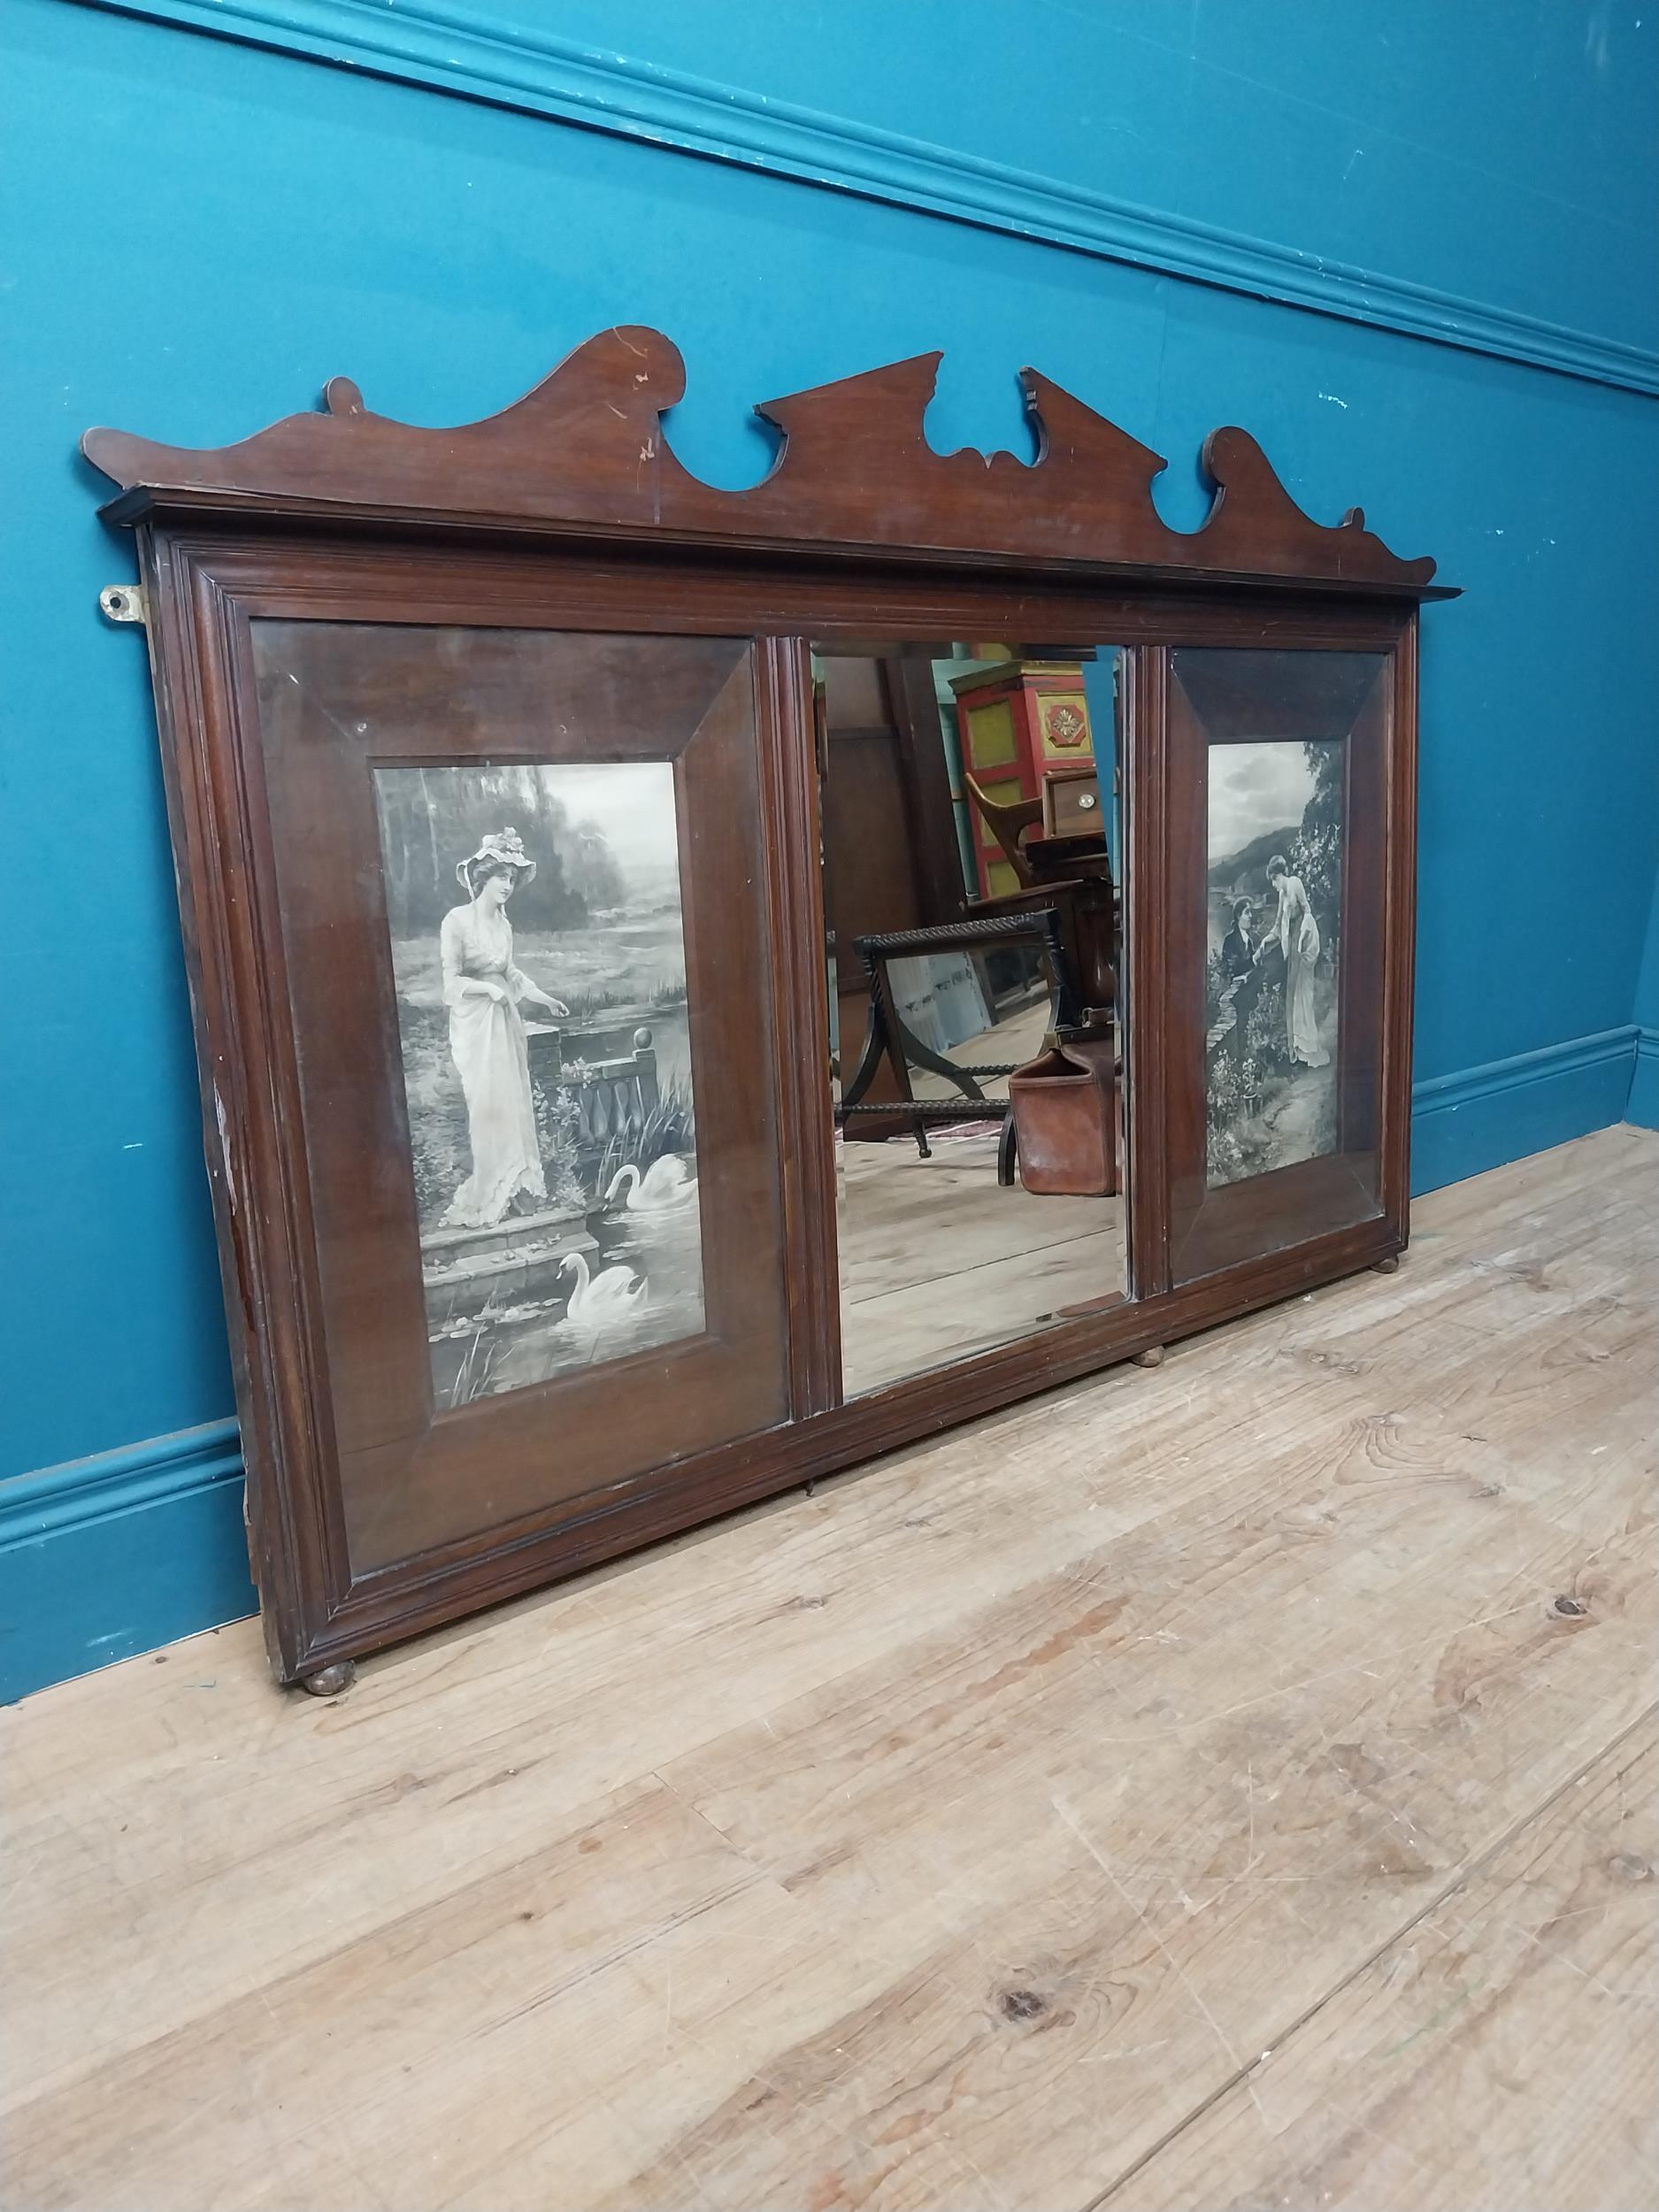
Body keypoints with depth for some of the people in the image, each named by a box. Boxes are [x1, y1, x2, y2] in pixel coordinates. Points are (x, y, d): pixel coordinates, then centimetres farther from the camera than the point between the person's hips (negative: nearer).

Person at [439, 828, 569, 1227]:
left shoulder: (504, 923, 7)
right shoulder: (457, 920, -13)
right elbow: (451, 981, -13)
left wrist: (545, 999, 16)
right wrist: (489, 988, -25)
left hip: (506, 1018, 6)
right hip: (474, 1020, -6)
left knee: (515, 1100, 10)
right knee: (488, 1104, -3)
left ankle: (515, 1181, 22)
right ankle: (486, 1194, 7)